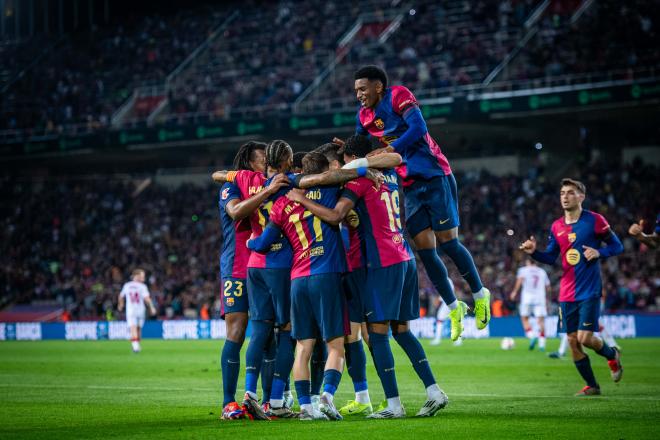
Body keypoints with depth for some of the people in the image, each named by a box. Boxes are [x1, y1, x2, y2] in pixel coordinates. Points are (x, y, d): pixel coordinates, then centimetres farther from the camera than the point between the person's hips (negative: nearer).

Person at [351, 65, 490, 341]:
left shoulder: (398, 96, -12)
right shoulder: (364, 115, 9)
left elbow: (418, 128, -24)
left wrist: (389, 150, -29)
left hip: (434, 176, -7)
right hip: (410, 186, 7)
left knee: (447, 242, -4)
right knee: (425, 249, 3)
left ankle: (480, 295, 15)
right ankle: (453, 308, 14)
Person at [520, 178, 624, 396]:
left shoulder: (595, 220, -5)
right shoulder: (556, 227, 8)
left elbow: (617, 246, 1)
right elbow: (551, 257, 13)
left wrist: (599, 252, -17)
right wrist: (534, 252, -5)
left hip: (589, 291, -5)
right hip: (566, 294, 5)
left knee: (585, 338, -12)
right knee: (572, 341, 3)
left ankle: (612, 355, 21)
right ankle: (591, 385, 18)